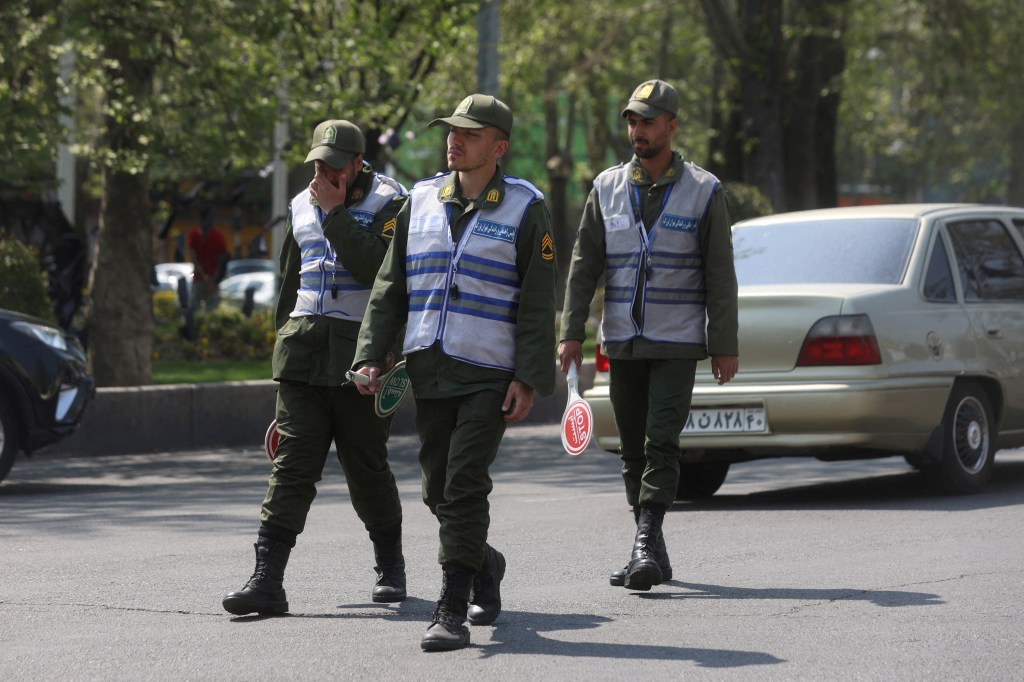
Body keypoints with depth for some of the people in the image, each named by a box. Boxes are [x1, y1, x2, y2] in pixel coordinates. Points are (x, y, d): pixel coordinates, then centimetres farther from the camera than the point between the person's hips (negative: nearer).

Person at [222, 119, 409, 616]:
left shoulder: (389, 203, -3)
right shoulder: (301, 206, 15)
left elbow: (374, 267, -20)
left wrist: (335, 211, -16)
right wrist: (287, 339, 24)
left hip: (359, 354, -4)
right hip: (304, 351, 4)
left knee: (366, 467, 6)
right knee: (292, 463, -6)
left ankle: (390, 568, 27)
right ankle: (267, 580, -13)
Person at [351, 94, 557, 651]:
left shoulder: (524, 208, -2)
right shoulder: (421, 201, 10)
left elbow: (537, 304, -4)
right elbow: (390, 287, 13)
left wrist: (528, 379, -11)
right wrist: (371, 357, 3)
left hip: (489, 374, -5)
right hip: (428, 370, 5)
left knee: (464, 485, -13)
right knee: (438, 490, 10)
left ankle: (452, 612, -10)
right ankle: (483, 564, 38)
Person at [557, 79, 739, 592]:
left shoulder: (704, 190, 0)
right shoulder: (607, 188, 8)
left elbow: (720, 275, 0)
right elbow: (584, 263, 8)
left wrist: (725, 346, -4)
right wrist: (572, 333, 0)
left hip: (677, 342, -4)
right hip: (621, 342, 4)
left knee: (661, 444, -14)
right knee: (633, 450, 6)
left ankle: (646, 543, -18)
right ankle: (652, 555, 14)